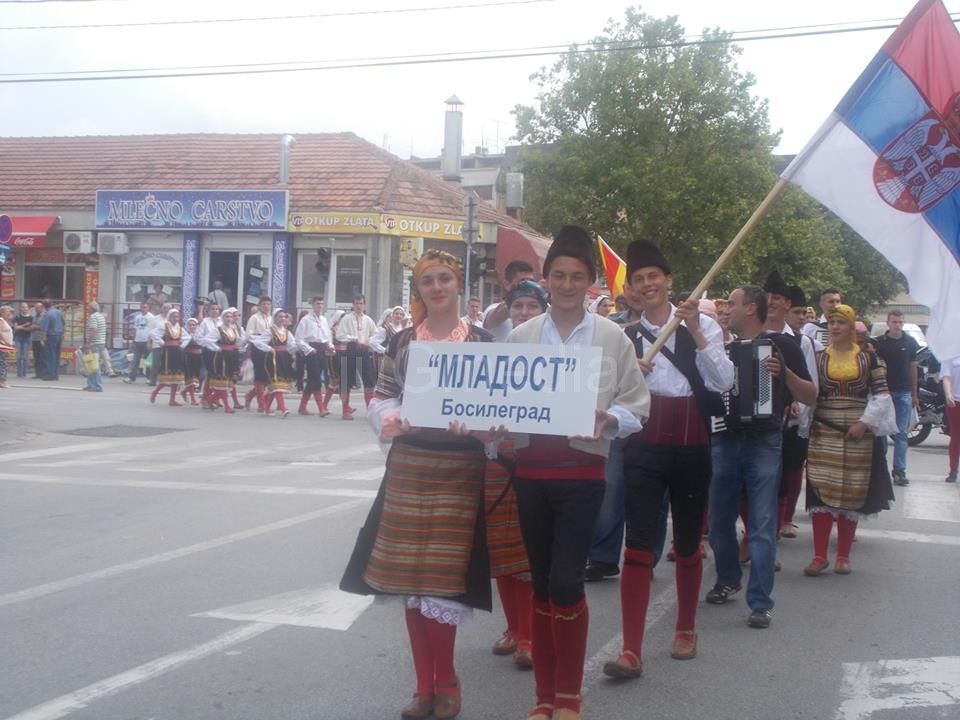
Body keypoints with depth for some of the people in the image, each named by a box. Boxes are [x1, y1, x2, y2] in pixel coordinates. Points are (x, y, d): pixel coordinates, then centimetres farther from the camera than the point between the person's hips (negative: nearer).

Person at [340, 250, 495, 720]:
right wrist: (389, 419, -14)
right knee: (408, 577, 7)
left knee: (440, 576, -3)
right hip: (408, 467, 3)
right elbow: (381, 398, 8)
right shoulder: (401, 341, 7)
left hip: (458, 471, -3)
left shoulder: (481, 341, 0)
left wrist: (472, 423, -21)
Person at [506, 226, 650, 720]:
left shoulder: (612, 338, 1)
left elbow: (637, 404, 1)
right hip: (531, 470, 3)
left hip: (581, 473, -2)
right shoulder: (521, 335, 6)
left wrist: (608, 418, -18)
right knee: (540, 583, 10)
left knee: (566, 583, -7)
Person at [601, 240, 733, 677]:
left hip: (691, 443, 0)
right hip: (643, 445, 0)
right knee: (638, 542, -8)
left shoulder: (702, 325, 3)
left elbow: (724, 381, -8)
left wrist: (696, 332, -15)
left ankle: (686, 630, 31)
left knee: (688, 542, 12)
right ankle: (631, 650, -9)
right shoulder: (624, 337, 6)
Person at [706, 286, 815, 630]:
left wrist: (784, 372, -18)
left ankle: (760, 603, -2)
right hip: (725, 440, 5)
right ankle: (728, 579, 33)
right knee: (720, 519, 11)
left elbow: (810, 397, -1)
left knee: (762, 525, -6)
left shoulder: (782, 345, 0)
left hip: (763, 442, -5)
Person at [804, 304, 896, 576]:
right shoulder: (818, 358, 5)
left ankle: (843, 555, 15)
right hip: (823, 434, 0)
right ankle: (820, 555, 2)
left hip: (858, 435, 0)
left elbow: (881, 395, 0)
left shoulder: (869, 357, 3)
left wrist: (864, 422, -10)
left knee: (852, 495, 5)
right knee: (820, 492, -4)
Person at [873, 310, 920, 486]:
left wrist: (914, 394, 9)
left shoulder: (910, 342, 6)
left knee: (901, 433, -2)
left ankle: (899, 470, -1)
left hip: (903, 392, 0)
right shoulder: (878, 342, 2)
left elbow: (913, 368, 10)